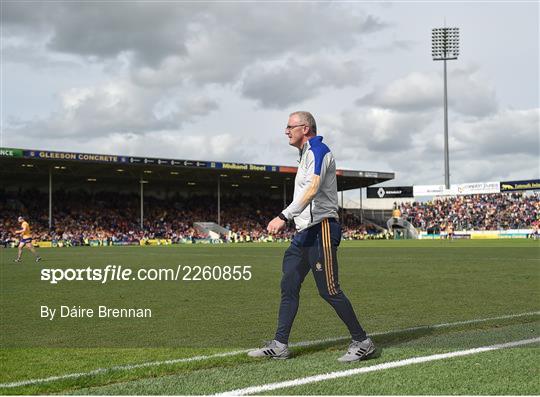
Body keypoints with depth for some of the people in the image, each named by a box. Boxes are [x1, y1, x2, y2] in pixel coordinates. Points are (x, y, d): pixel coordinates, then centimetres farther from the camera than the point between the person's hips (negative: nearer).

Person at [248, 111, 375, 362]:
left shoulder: (318, 150, -12)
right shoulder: (307, 154, 20)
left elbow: (312, 189, -27)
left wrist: (284, 217, -34)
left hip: (321, 229, -10)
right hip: (305, 231, 10)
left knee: (329, 290, -8)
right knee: (288, 286, 7)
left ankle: (362, 342, 3)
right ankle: (279, 345, 11)